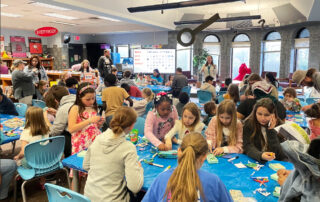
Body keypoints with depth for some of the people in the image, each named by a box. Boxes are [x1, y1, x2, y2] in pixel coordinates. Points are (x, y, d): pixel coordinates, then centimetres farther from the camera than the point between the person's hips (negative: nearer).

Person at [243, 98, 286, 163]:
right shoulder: (248, 124, -7)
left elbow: (276, 153, -11)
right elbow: (248, 147, -17)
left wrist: (271, 130, -19)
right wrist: (261, 155, -35)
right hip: (253, 161, 0)